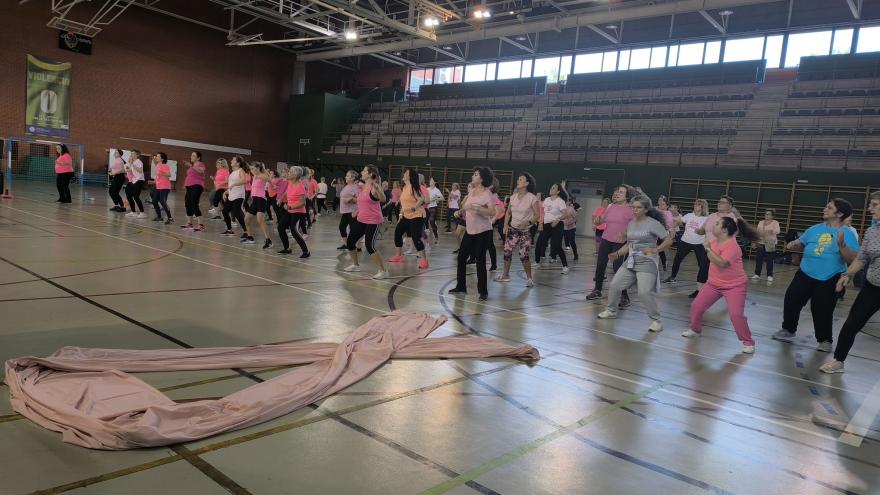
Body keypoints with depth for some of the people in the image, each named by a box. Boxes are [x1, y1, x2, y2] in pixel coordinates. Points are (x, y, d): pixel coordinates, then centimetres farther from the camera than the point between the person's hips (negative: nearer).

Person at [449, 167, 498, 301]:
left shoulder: (486, 194, -14)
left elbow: (493, 212, -26)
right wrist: (460, 212, 5)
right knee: (461, 257, 10)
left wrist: (476, 208, -31)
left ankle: (483, 291, 8)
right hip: (469, 230, 8)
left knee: (480, 261, -4)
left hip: (483, 232, -8)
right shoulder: (471, 191, 7)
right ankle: (460, 286, 23)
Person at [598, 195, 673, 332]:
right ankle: (611, 310, 27)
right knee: (615, 285, 7)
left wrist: (655, 250, -23)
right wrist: (617, 254, 5)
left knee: (645, 293, -17)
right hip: (631, 261, 7)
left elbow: (669, 240, -12)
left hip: (647, 262, -7)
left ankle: (656, 320, -2)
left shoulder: (653, 223, -10)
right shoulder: (631, 223, 10)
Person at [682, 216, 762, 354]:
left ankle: (748, 342, 0)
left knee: (736, 314, -18)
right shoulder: (715, 241, -1)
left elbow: (721, 263, -37)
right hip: (713, 283, 8)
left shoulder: (732, 245, -25)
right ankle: (695, 329, 31)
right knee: (696, 306, 6)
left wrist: (708, 249, -34)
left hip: (734, 286, -7)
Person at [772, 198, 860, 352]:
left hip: (829, 280, -5)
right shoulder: (815, 228, 4)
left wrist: (842, 245, -32)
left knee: (822, 310, 2)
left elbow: (853, 260, -17)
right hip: (805, 274, 5)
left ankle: (825, 340, 23)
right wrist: (793, 244, -6)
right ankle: (788, 330, 27)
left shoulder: (847, 234, -9)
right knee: (791, 300, 7)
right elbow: (800, 242, 17)